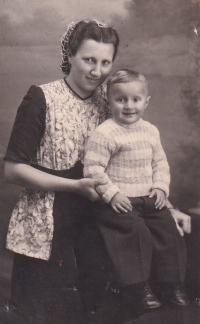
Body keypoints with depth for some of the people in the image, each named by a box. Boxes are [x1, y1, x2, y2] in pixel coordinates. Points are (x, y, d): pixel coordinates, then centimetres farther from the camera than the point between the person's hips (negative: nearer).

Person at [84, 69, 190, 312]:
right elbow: (92, 168, -14)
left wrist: (161, 187, 5)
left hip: (149, 199, 7)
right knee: (136, 231, -20)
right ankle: (138, 287, -3)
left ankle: (172, 284, 16)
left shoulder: (151, 131, 10)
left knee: (167, 228, 0)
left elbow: (160, 162, 19)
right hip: (119, 202, -6)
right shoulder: (104, 134, -12)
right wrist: (111, 193, -19)